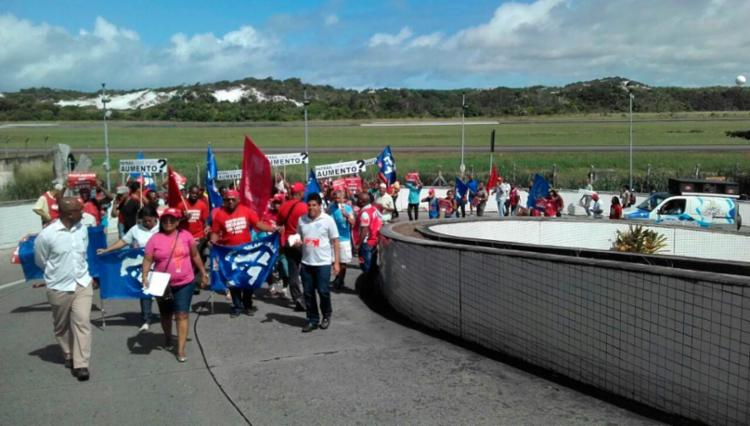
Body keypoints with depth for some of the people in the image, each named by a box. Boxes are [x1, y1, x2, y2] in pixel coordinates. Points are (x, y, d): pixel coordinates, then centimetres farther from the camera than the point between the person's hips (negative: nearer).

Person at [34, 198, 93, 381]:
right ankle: (69, 356, 37)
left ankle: (81, 364, -4)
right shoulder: (46, 235, -17)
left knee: (82, 322, -8)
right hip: (59, 287, -2)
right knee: (62, 326, 15)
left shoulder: (83, 229, -4)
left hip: (83, 284, 2)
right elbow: (40, 261, -1)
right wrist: (58, 271, 11)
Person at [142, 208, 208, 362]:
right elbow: (147, 259, -8)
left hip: (185, 283, -1)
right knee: (166, 314, 19)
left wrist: (203, 274, 10)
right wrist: (145, 276, -23)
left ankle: (181, 349, -3)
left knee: (182, 315, -6)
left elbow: (195, 256, 8)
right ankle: (167, 338, 47)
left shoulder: (185, 236, -2)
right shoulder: (155, 239, -6)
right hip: (163, 285, 1)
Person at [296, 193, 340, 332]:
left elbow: (335, 241, -3)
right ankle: (312, 320, 20)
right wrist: (298, 242, -8)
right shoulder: (302, 220, 5)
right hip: (306, 263, 4)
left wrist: (336, 262, -6)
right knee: (308, 293, 7)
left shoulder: (328, 220, -6)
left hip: (323, 263, -4)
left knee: (323, 291, -1)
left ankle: (326, 315, 24)